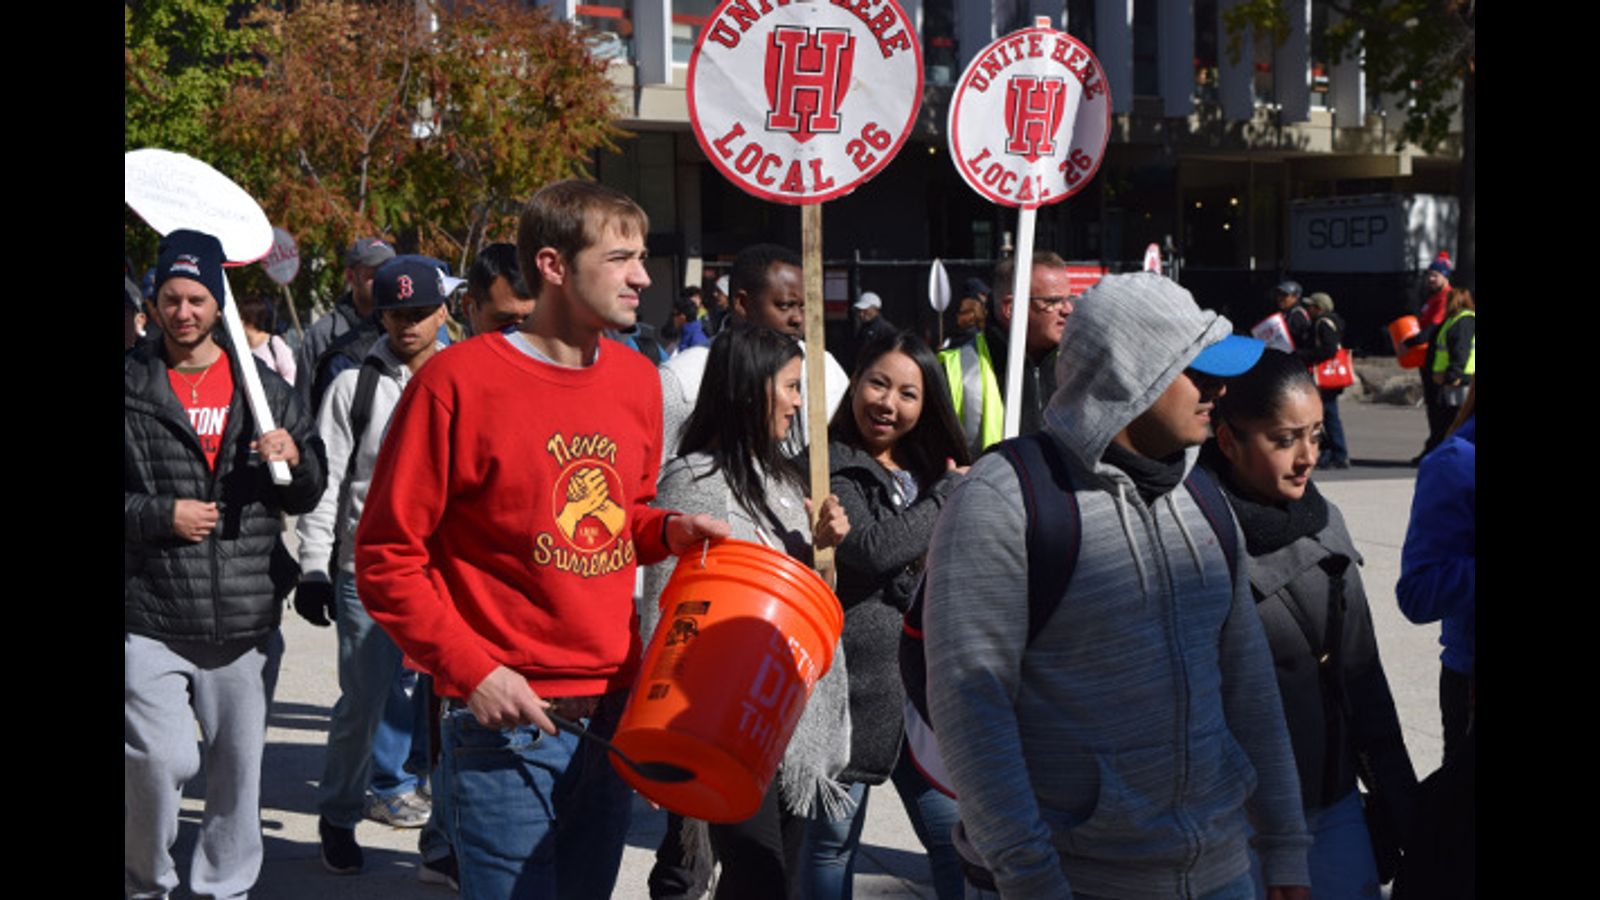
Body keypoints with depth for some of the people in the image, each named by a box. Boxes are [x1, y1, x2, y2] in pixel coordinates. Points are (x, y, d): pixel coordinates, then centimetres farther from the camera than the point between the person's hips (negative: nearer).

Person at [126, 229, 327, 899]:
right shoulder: (130, 386, 1)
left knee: (239, 766, 10)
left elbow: (307, 498, 12)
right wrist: (160, 514, -12)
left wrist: (294, 459, -9)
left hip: (247, 618, 3)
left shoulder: (264, 387, 9)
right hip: (148, 621, -3)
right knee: (158, 761, -11)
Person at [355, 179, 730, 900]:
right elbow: (385, 557, -9)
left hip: (613, 712, 6)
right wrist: (470, 668, -16)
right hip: (506, 719, -6)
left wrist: (668, 530, 2)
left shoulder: (636, 380, 8)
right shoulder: (459, 381, -12)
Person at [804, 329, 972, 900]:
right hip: (849, 678, -6)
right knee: (835, 837, 6)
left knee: (956, 836, 7)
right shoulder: (828, 468, -7)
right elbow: (874, 549, -21)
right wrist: (950, 494, -11)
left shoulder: (930, 468, 14)